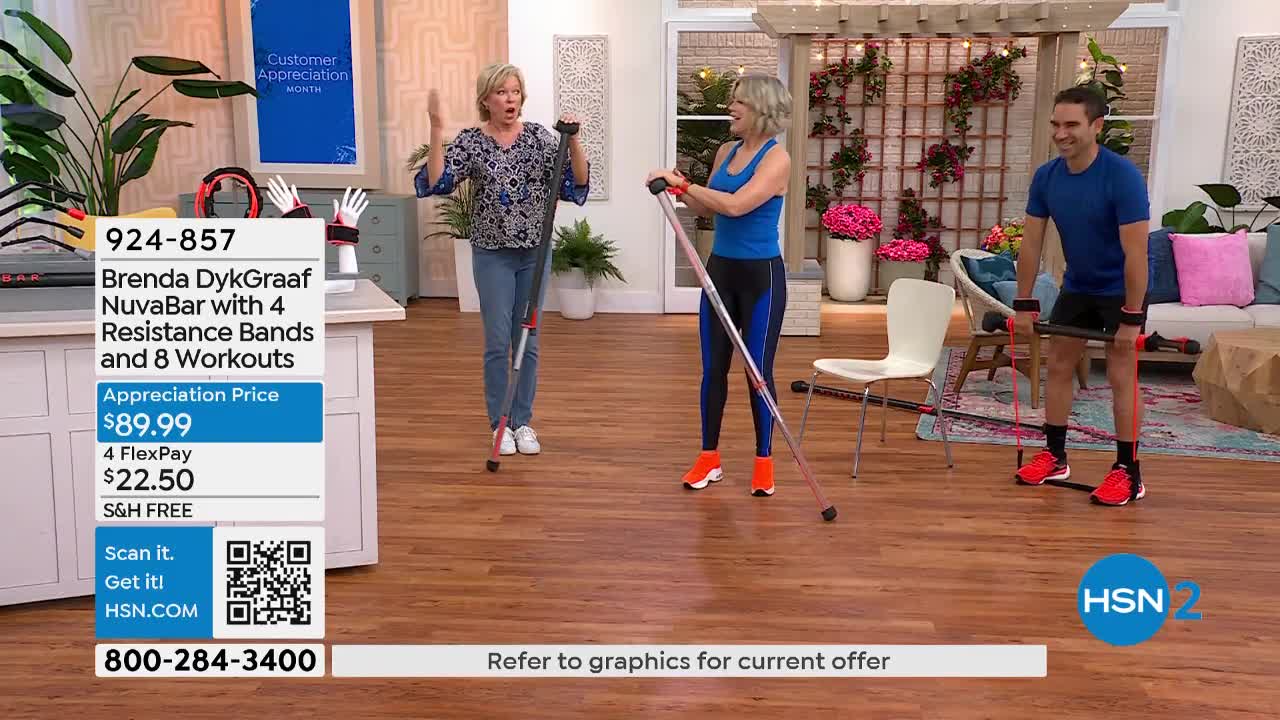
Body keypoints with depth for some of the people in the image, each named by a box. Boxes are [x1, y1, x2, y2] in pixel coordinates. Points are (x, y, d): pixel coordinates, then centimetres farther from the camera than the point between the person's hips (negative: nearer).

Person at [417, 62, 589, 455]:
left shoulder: (540, 136, 0)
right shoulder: (470, 141, -4)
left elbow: (578, 183, -7)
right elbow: (435, 183, -17)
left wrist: (572, 139, -20)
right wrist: (437, 130, -24)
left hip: (534, 252, 2)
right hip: (493, 254, -2)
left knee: (528, 340, 8)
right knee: (498, 341, 0)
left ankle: (523, 422, 20)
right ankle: (500, 423, 15)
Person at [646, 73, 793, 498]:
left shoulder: (777, 158, -14)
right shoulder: (726, 151, 9)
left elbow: (736, 205, -27)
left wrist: (683, 182, -23)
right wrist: (679, 190, -2)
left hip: (761, 274, -7)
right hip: (719, 269, 7)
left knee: (758, 370, 2)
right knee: (713, 367, 9)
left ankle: (764, 462, 16)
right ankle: (709, 458, 20)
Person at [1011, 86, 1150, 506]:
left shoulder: (1122, 176, -27)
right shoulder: (1046, 177, -10)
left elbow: (1135, 253, -28)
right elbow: (1031, 243, -5)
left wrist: (1131, 318, -28)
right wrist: (1024, 305, -5)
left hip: (1121, 290, -6)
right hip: (1077, 286, 6)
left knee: (1120, 376, -5)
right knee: (1058, 366, 6)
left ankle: (1128, 473, 3)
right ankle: (1054, 456, 17)